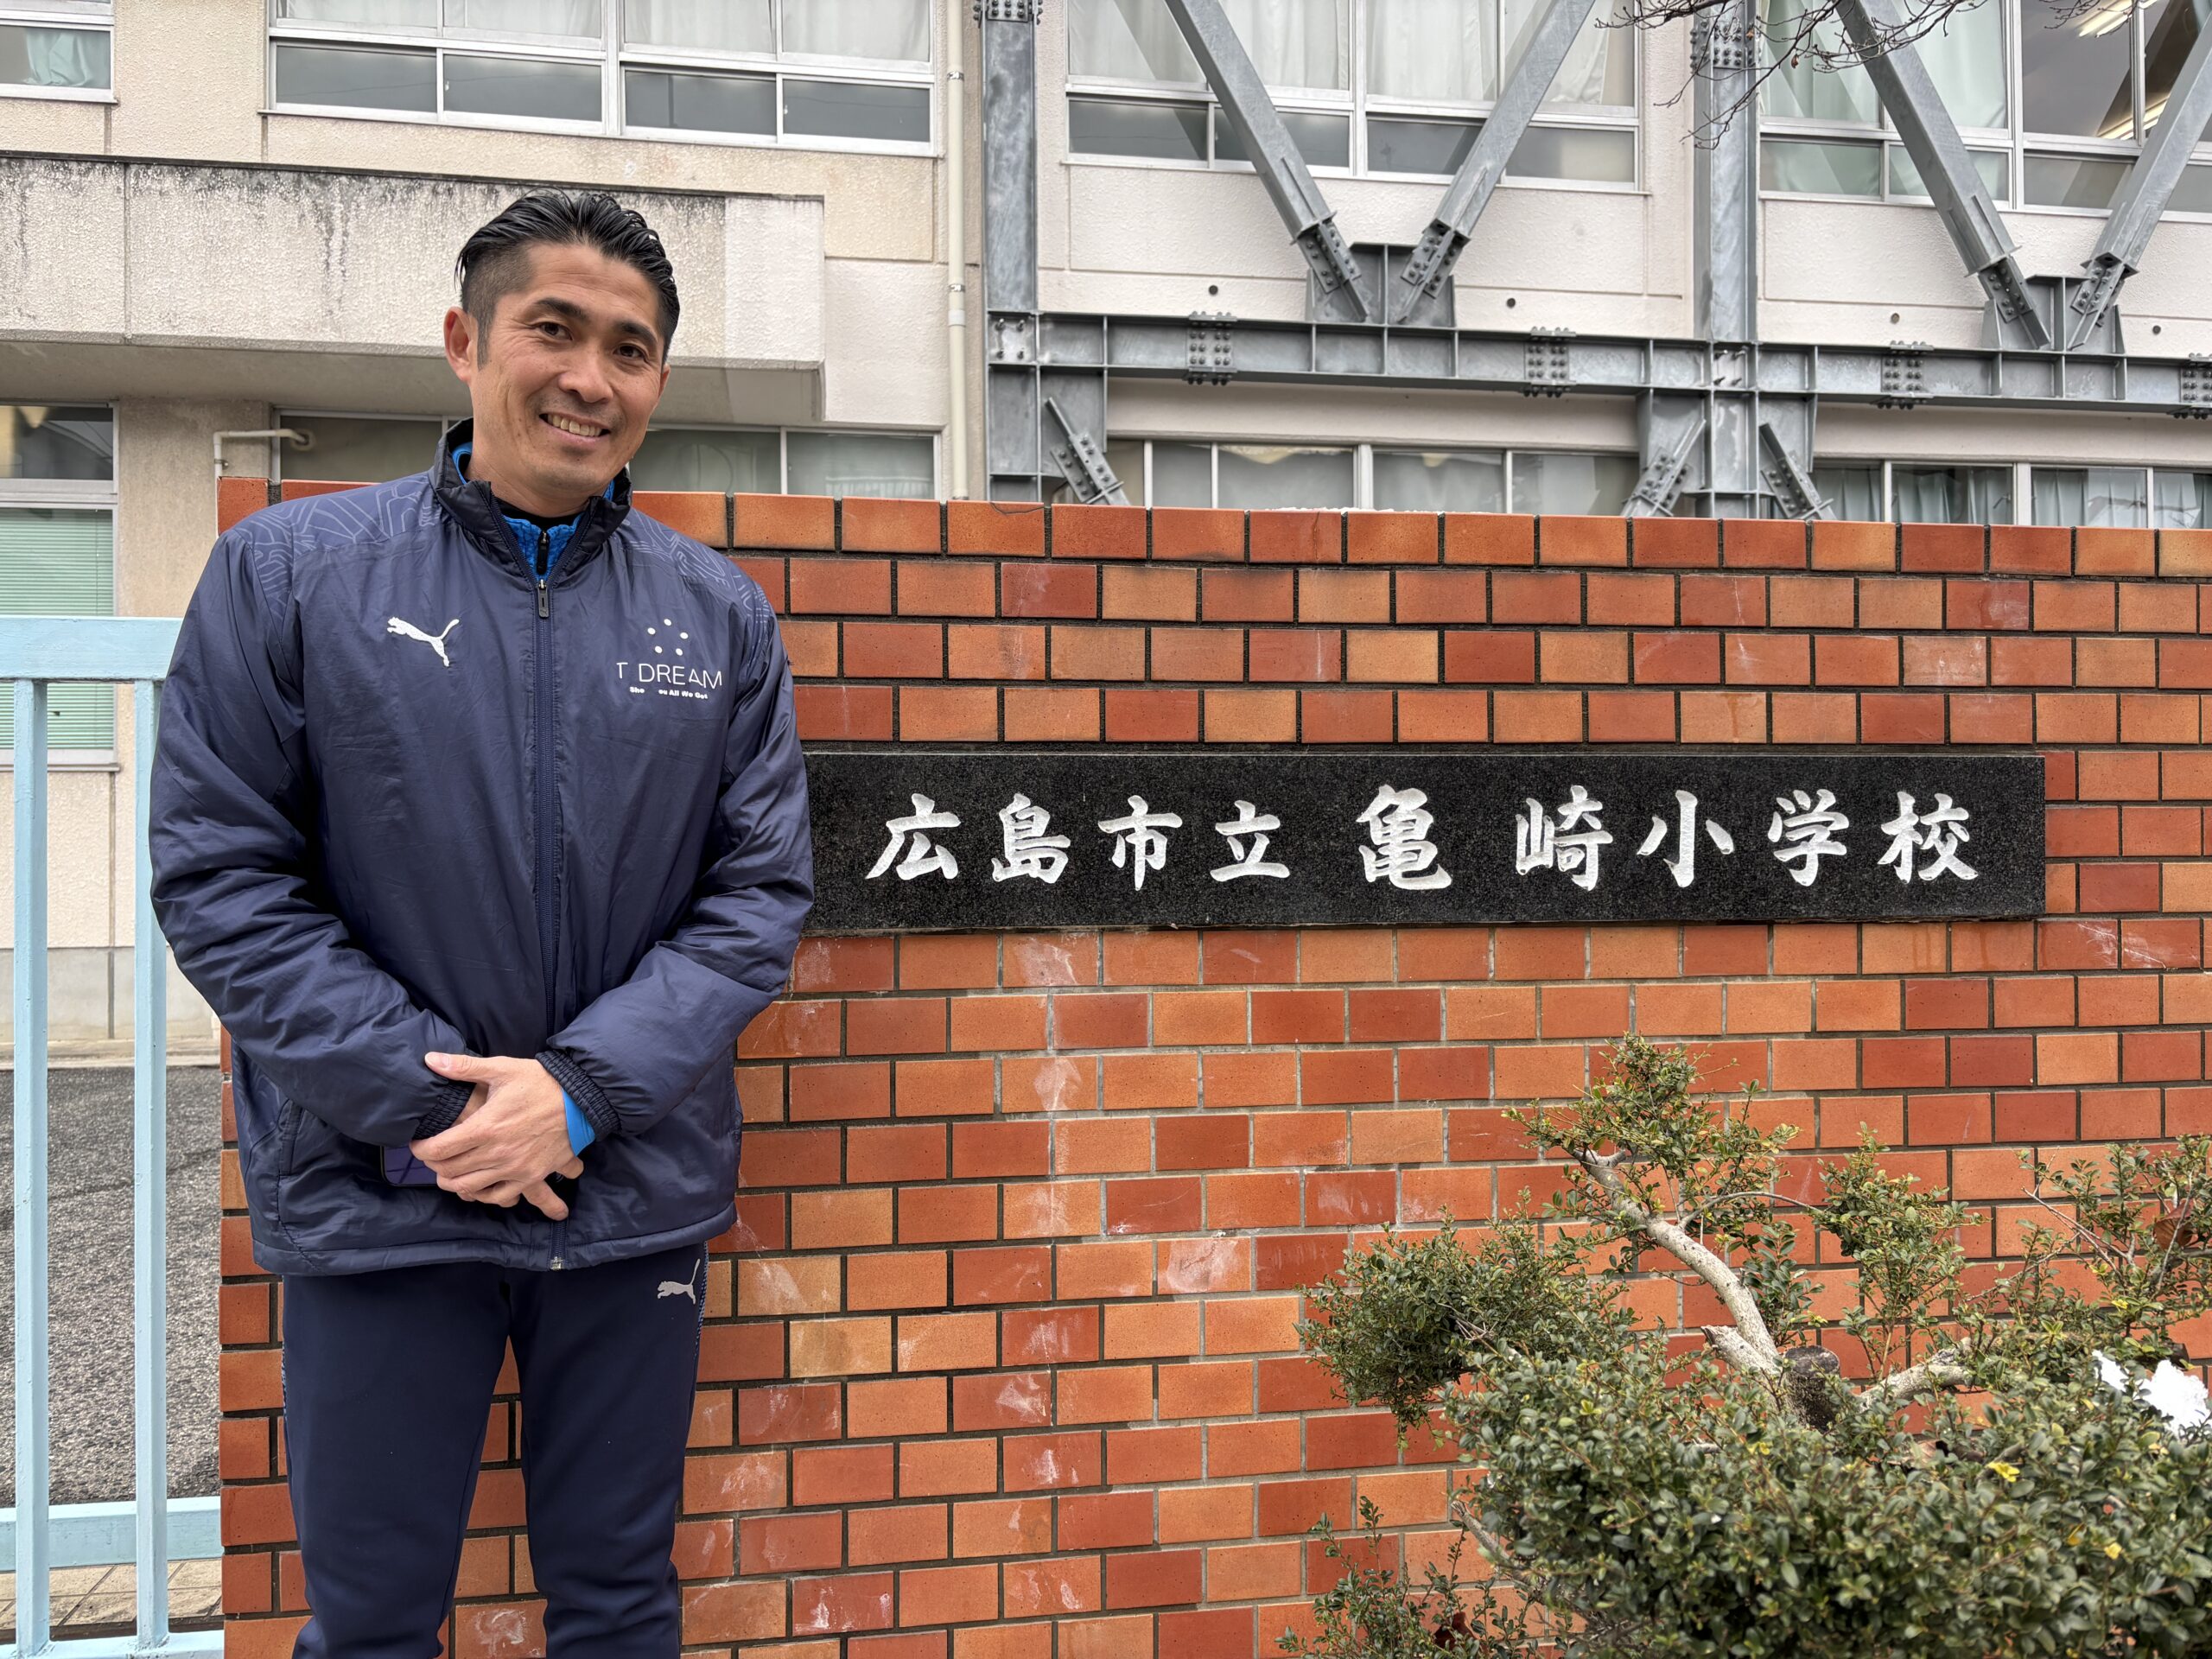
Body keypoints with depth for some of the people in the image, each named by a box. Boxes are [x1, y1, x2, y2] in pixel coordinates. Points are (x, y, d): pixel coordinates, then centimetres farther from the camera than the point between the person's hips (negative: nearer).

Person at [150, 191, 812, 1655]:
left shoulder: (719, 613, 4)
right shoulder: (290, 572, -2)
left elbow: (762, 890, 1)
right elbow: (217, 873, -5)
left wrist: (583, 1087, -12)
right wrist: (416, 1096, -14)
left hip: (638, 1195, 2)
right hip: (379, 1197, -1)